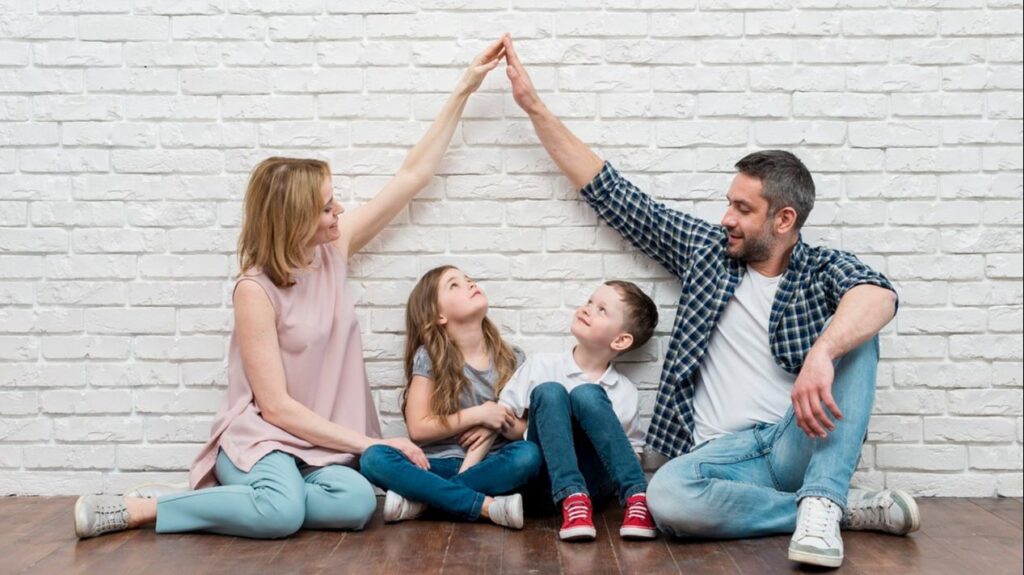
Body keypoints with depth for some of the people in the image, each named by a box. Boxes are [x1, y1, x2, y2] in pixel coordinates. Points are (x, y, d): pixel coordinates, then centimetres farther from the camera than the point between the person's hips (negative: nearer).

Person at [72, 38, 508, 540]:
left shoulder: (333, 247, 2)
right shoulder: (255, 290, -15)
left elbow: (413, 174, 5)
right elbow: (276, 406, -16)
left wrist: (463, 89, 3)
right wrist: (370, 443, -17)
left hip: (322, 441, 5)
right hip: (260, 436, -5)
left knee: (357, 503, -28)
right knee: (283, 511, -37)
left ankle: (245, 497, -9)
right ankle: (136, 508, -17)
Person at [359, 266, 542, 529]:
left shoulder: (511, 359, 4)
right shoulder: (429, 358, -3)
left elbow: (531, 427, 7)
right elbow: (418, 428, -6)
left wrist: (499, 425, -14)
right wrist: (478, 415, -13)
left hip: (489, 466, 1)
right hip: (439, 465, -1)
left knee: (529, 454, -30)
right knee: (375, 458, -27)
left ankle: (421, 499, -24)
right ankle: (488, 506, -32)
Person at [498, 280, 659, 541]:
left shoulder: (625, 393, 5)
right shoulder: (541, 365, 4)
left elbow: (634, 452, 14)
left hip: (593, 481, -1)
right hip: (548, 480, 1)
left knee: (587, 395, -24)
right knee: (548, 392, -23)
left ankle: (637, 497, -29)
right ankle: (571, 499, -34)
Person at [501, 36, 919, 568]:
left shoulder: (824, 270, 4)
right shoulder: (707, 250, 12)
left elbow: (879, 294, -22)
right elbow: (611, 194, 13)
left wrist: (822, 354, -43)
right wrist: (533, 106, 13)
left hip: (799, 443, -1)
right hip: (725, 452, 2)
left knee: (852, 334, -23)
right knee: (665, 498, -33)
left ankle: (821, 504, -27)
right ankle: (847, 507, -16)